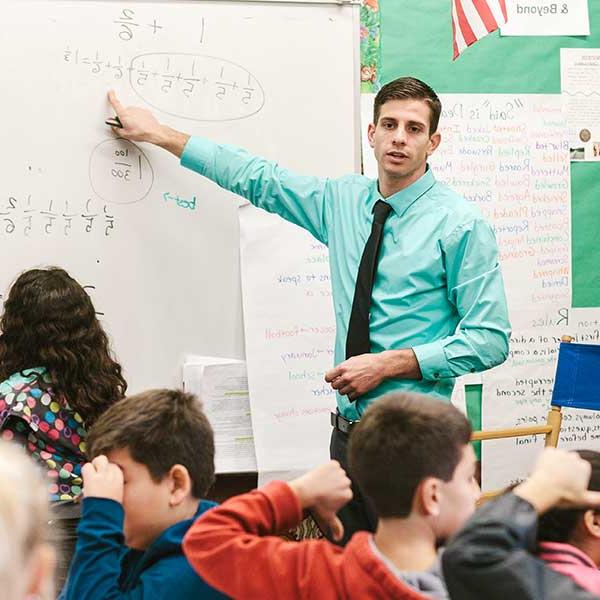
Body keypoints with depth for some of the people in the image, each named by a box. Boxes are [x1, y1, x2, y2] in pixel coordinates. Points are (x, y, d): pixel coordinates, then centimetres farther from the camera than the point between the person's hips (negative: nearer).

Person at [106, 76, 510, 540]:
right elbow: (259, 180, 19)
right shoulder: (342, 202, 9)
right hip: (347, 429, 5)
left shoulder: (461, 224, -7)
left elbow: (491, 340, -9)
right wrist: (160, 134, 23)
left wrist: (389, 364, -14)